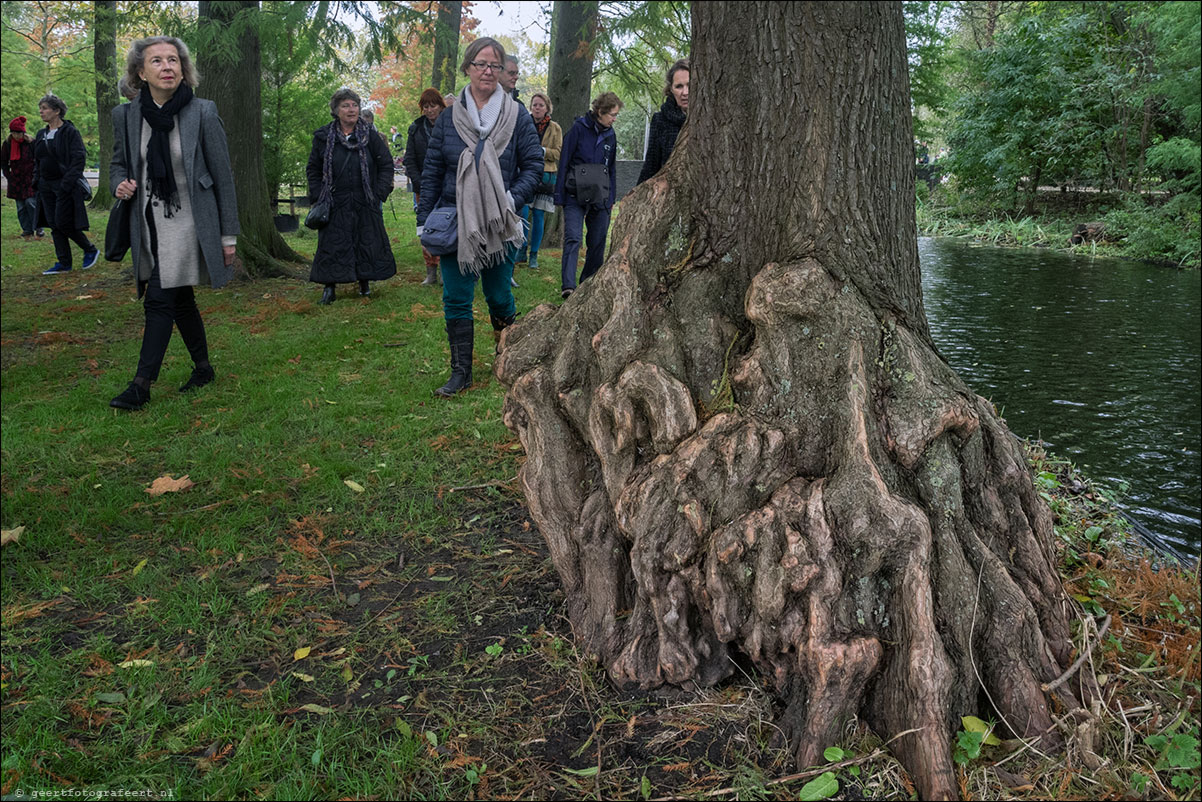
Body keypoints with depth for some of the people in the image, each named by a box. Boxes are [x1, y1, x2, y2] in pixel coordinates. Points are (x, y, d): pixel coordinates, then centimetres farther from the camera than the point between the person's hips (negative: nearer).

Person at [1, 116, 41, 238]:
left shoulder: (31, 142, -6)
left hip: (31, 179, -4)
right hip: (16, 180, 4)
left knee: (31, 202, -14)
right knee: (20, 206, 4)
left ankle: (38, 227, 0)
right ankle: (27, 230, 11)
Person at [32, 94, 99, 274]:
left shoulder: (70, 132, -7)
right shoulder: (41, 135, 15)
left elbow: (79, 158, -14)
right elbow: (37, 161, 22)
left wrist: (68, 182, -20)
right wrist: (36, 181, 11)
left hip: (64, 186, -7)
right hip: (46, 186, 7)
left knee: (63, 223, -11)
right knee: (54, 225, 5)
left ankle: (91, 250, 10)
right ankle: (64, 264, 10)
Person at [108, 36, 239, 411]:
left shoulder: (203, 113, -8)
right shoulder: (126, 115, 2)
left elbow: (223, 176, -4)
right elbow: (119, 162, 19)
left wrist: (228, 234, -4)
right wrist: (120, 184, -7)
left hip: (188, 221, -5)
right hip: (149, 222, 5)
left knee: (160, 299, -10)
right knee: (180, 300, 14)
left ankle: (141, 384, -5)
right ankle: (203, 367, 30)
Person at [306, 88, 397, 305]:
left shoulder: (370, 136, 1)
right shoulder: (323, 138, 2)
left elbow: (386, 165, 5)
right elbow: (313, 169, 10)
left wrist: (379, 193, -3)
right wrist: (319, 196, 1)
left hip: (365, 204, 0)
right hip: (335, 204, 0)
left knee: (368, 242, 5)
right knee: (332, 245, -2)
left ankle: (365, 282, 21)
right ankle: (329, 288, 3)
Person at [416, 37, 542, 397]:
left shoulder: (518, 117, 1)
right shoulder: (448, 119, 5)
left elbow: (533, 165, 2)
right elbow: (431, 172, 8)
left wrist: (513, 199, -14)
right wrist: (425, 221, 3)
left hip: (500, 226, -1)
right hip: (455, 222, 1)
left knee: (499, 296, 9)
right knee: (456, 299, -1)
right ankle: (461, 373, 8)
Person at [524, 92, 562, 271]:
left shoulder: (555, 128, 7)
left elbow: (558, 153, 2)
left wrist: (542, 151, -14)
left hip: (545, 174, 1)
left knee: (538, 215, 2)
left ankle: (534, 256, 10)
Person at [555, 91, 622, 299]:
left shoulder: (610, 135, 11)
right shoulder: (579, 128, -5)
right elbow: (564, 162, -4)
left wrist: (611, 198, 16)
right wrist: (560, 195, -7)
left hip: (600, 199, 5)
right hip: (575, 196, -5)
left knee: (597, 244, 7)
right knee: (572, 239, -16)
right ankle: (568, 286, -24)